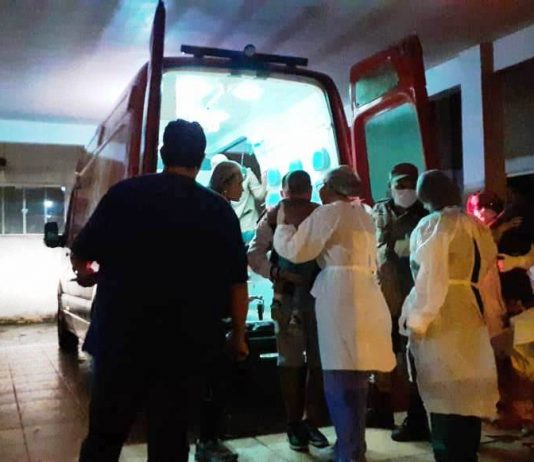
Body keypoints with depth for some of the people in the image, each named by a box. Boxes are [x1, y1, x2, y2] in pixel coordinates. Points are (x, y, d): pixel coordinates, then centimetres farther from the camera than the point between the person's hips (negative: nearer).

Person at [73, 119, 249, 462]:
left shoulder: (124, 194, -4)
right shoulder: (220, 209, -2)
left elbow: (80, 257, 3)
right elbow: (237, 282, 0)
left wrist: (84, 272, 27)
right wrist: (238, 335, 14)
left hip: (121, 338, 0)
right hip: (186, 341, 1)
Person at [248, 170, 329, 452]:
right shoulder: (274, 217, 2)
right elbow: (254, 254, -2)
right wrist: (276, 273, -16)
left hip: (319, 294, 1)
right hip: (287, 296, -1)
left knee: (318, 360, 5)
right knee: (291, 360, 6)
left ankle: (312, 421, 20)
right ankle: (294, 424, 19)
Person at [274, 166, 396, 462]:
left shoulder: (328, 212, -4)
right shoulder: (363, 215, 22)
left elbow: (295, 250, -6)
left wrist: (282, 224, 9)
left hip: (341, 296, -9)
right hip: (363, 295, 9)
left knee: (341, 381, -4)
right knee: (354, 381, 15)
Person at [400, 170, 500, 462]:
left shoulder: (432, 225, -9)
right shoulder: (476, 225, 11)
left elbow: (431, 278, -17)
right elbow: (487, 272, 12)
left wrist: (417, 321, -13)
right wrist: (488, 315, 18)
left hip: (442, 319, -7)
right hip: (472, 315, 7)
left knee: (444, 393, 0)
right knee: (467, 391, 16)